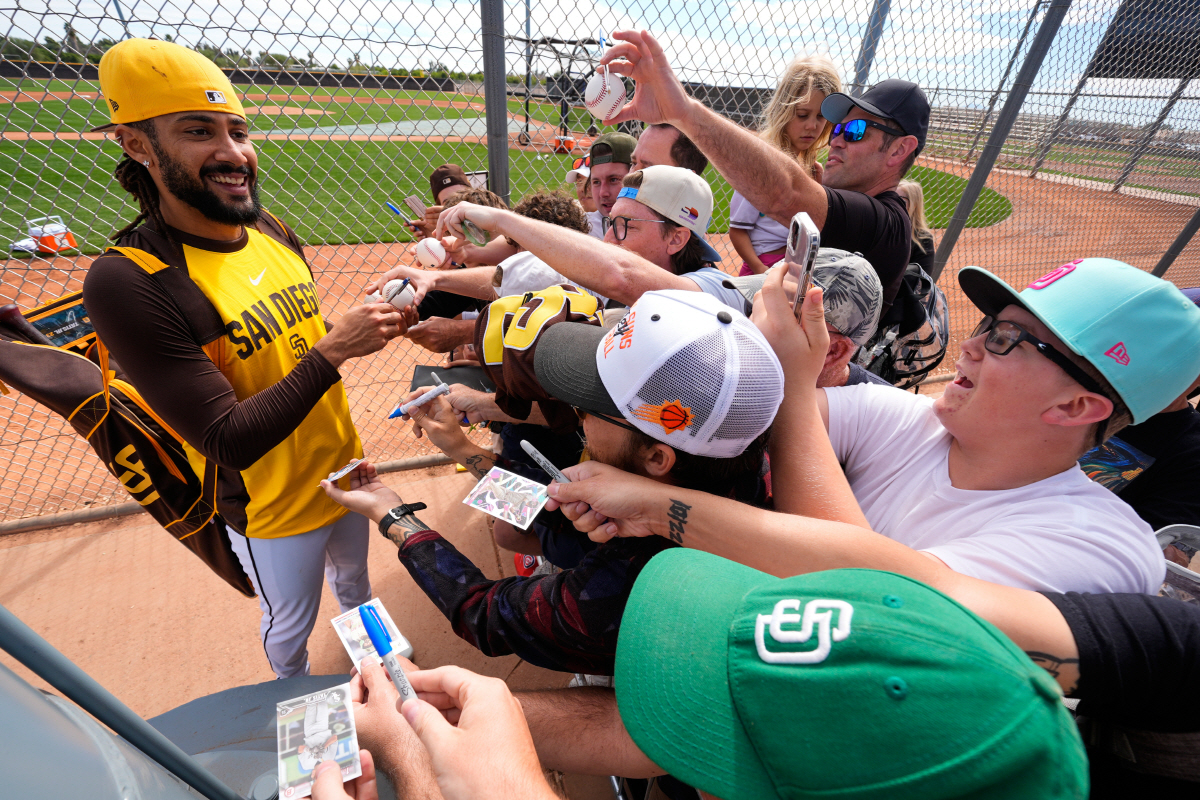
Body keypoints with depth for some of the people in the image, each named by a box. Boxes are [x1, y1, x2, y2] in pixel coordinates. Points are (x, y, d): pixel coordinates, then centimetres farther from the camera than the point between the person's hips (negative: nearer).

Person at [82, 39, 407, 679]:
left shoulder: (273, 233, -4)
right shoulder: (128, 280, -25)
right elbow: (228, 443, -28)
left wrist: (365, 326, -12)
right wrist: (331, 351, -31)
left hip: (345, 469, 6)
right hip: (273, 510, -5)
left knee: (354, 575, 32)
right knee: (290, 627, 23)